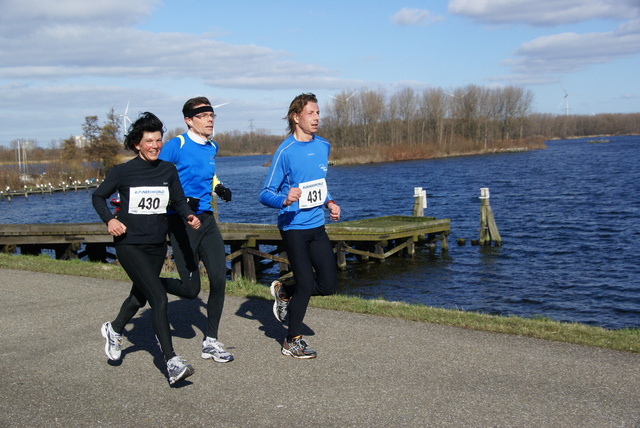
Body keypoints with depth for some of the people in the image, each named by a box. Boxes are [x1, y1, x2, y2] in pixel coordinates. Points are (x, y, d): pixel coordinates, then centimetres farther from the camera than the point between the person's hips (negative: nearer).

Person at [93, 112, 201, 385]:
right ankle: (172, 363, -19)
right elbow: (98, 197, 5)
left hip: (157, 246, 5)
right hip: (129, 245, -5)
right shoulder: (122, 172, -7)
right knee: (159, 297, -19)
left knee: (140, 296, 23)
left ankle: (114, 330, 54)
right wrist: (109, 220, -13)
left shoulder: (168, 171, 2)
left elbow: (179, 201, 11)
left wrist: (189, 216, -10)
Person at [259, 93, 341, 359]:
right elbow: (265, 194, -11)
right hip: (293, 228, -6)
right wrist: (286, 200, -30)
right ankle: (292, 342, 15)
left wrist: (329, 203, 7)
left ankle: (284, 293, 31)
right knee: (305, 285, -5)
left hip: (317, 226, 6)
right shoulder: (286, 151, -12)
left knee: (329, 285, 5)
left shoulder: (323, 146, 8)